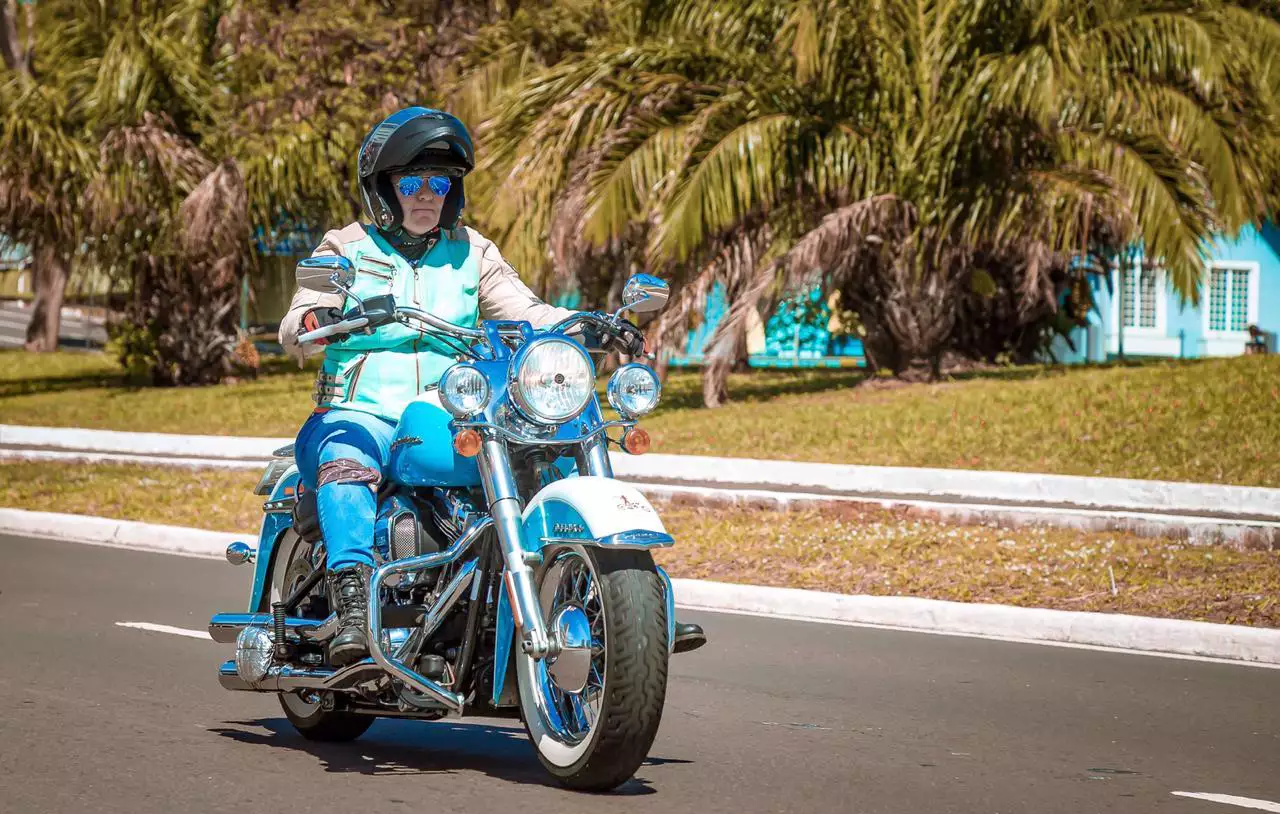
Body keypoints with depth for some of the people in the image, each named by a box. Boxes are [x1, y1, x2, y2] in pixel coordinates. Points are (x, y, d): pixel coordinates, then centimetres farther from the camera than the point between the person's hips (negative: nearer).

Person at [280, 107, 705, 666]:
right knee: (346, 459, -38)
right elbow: (294, 327, -5)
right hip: (362, 414, -3)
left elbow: (527, 314, 7)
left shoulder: (473, 253, 18)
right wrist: (319, 320, -31)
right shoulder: (345, 249, 8)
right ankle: (353, 605, -50)